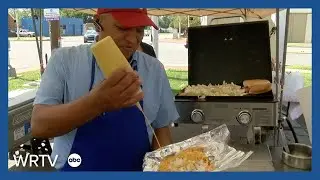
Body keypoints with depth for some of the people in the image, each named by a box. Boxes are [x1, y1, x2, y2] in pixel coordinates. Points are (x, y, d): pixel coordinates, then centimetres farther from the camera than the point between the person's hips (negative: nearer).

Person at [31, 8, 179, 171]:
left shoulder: (154, 69, -5)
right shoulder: (64, 60, -12)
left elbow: (161, 127, 1)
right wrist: (96, 103, -35)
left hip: (138, 168, 2)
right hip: (75, 168, -2)